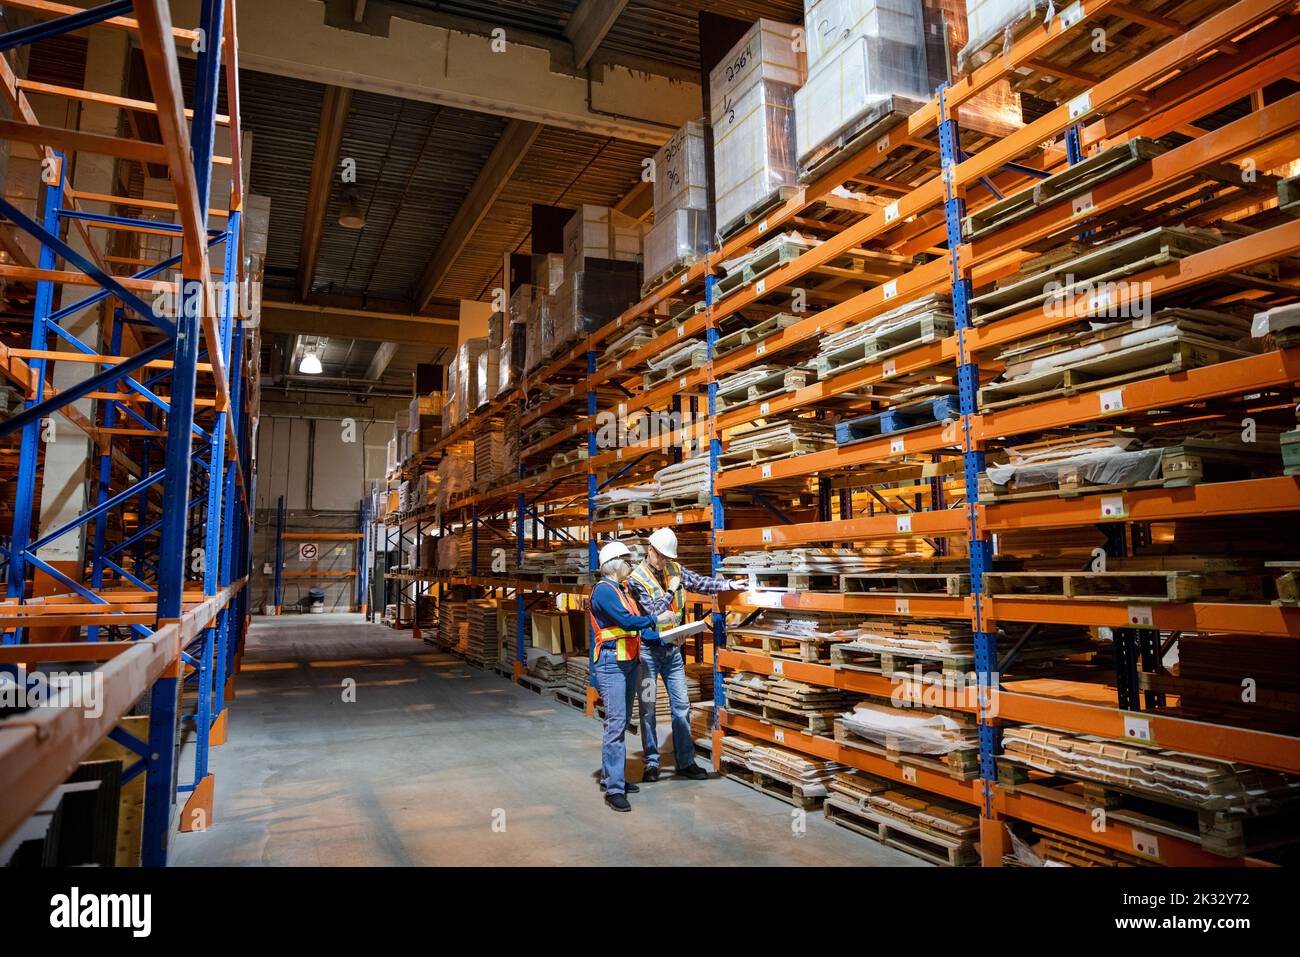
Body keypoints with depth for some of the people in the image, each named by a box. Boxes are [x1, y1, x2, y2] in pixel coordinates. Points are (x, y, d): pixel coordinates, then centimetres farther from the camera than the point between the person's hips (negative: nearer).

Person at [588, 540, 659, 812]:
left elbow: (635, 625, 13)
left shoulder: (621, 590, 15)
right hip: (611, 663, -10)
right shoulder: (604, 590, -14)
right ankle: (614, 788, -9)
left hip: (629, 662, 10)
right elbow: (626, 621, -23)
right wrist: (653, 620, -10)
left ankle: (611, 777, 26)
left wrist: (655, 636, -1)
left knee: (621, 721, 15)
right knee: (616, 724, -11)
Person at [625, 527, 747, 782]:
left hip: (672, 648, 5)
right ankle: (651, 763, 14)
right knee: (647, 708, 2)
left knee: (681, 706, 7)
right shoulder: (636, 579, -12)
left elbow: (701, 583, 9)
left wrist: (730, 585, 0)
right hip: (648, 649, -5)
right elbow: (654, 613, -17)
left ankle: (685, 762, 15)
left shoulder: (675, 569, 5)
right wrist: (671, 590, -11)